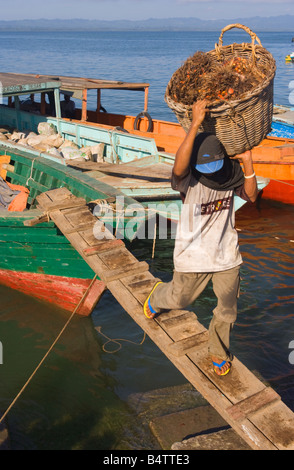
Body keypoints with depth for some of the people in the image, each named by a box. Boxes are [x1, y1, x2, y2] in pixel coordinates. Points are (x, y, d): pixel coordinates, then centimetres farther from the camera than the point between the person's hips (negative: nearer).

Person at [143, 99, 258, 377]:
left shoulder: (230, 171, -8)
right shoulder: (187, 177, -23)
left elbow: (251, 196, -14)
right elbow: (178, 166, -47)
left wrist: (247, 163, -24)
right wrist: (195, 124, -52)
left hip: (227, 253, 4)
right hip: (193, 254, -3)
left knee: (227, 309, 15)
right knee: (179, 299, 18)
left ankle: (218, 351, 42)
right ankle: (157, 297, 56)